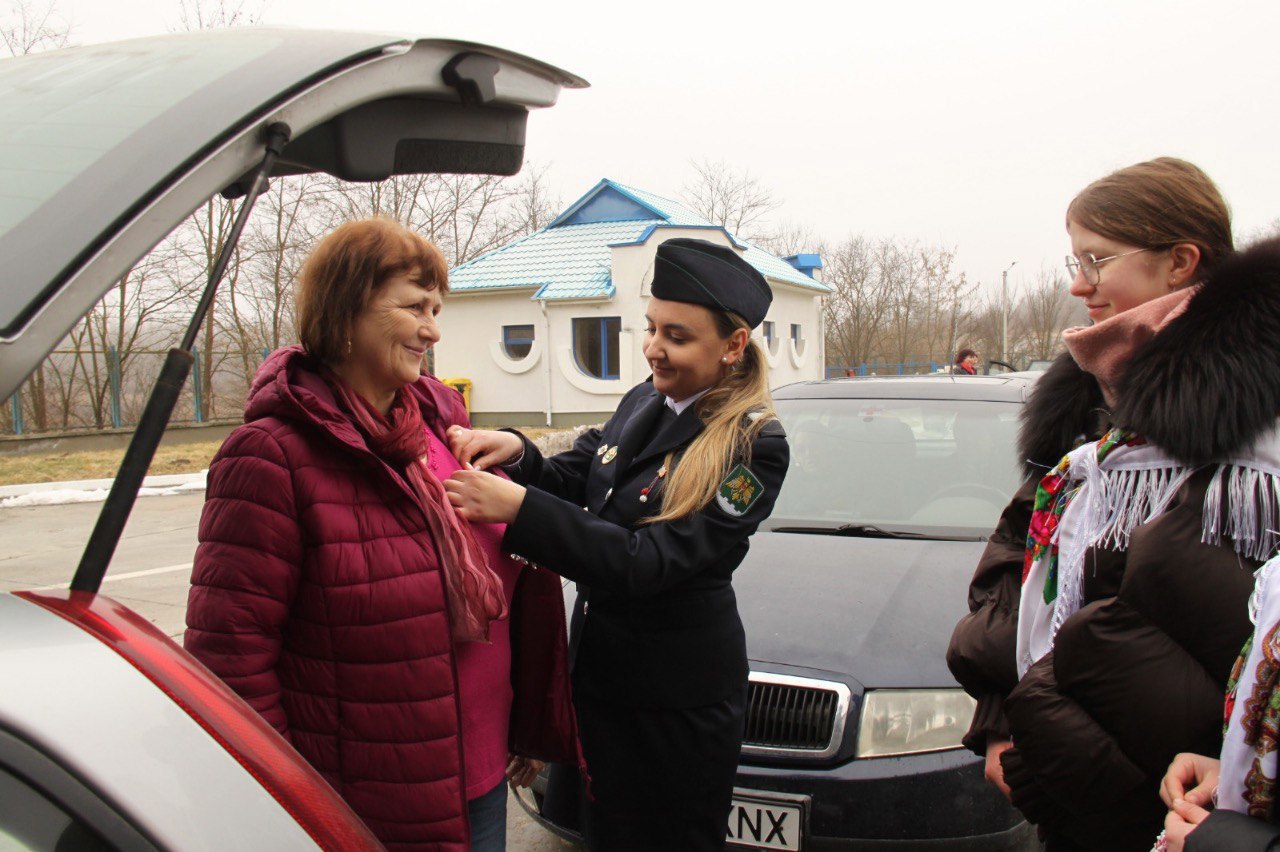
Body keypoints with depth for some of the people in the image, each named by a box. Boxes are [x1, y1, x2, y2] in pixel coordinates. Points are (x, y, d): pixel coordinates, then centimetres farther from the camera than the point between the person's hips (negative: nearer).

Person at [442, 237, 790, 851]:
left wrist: (519, 508, -32)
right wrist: (517, 454, -14)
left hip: (680, 701, -7)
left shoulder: (753, 445, -20)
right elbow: (570, 483, 8)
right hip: (596, 667, 7)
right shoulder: (642, 403, 4)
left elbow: (647, 563, -26)